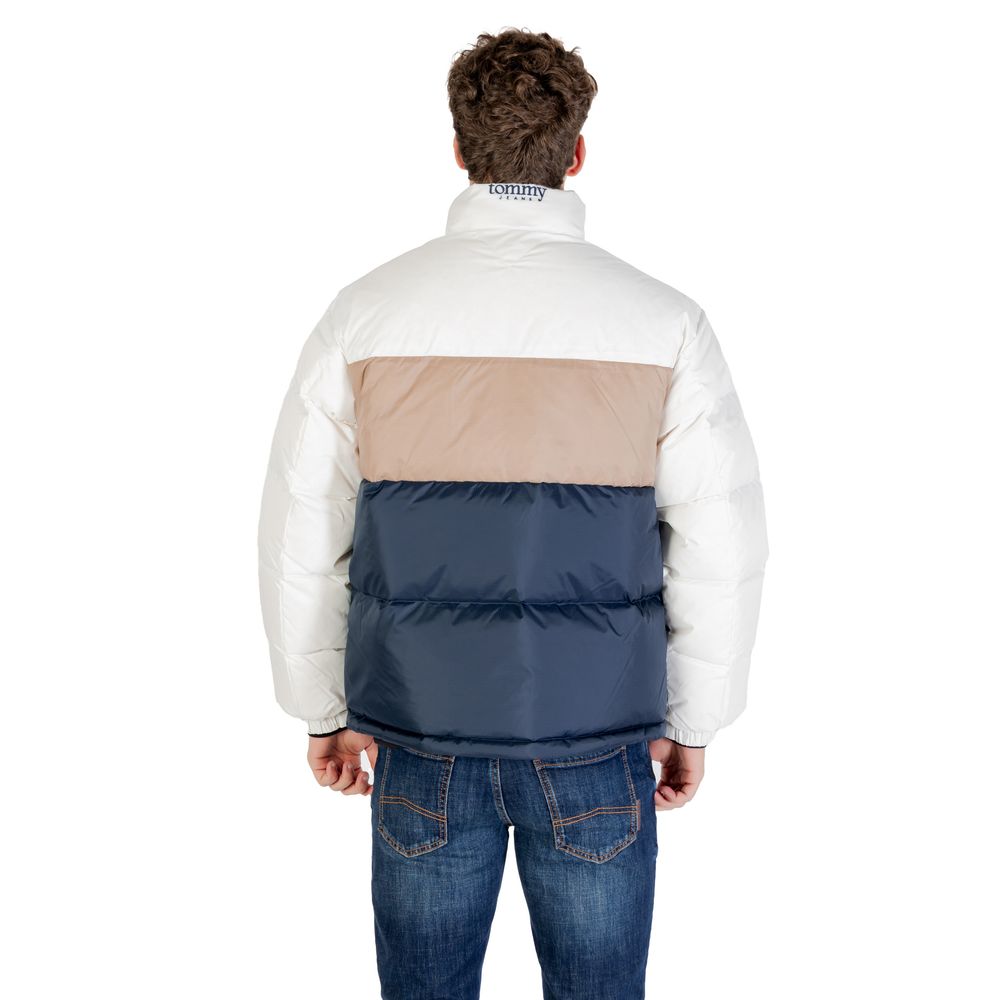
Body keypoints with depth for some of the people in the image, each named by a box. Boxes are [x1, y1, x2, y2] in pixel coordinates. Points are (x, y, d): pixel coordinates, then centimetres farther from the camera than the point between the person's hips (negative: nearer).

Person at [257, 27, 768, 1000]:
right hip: (599, 741, -1)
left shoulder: (364, 312, -4)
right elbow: (722, 548, -4)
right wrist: (693, 723, 9)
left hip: (419, 739, 1)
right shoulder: (664, 322, -7)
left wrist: (325, 710, 13)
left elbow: (300, 540, 1)